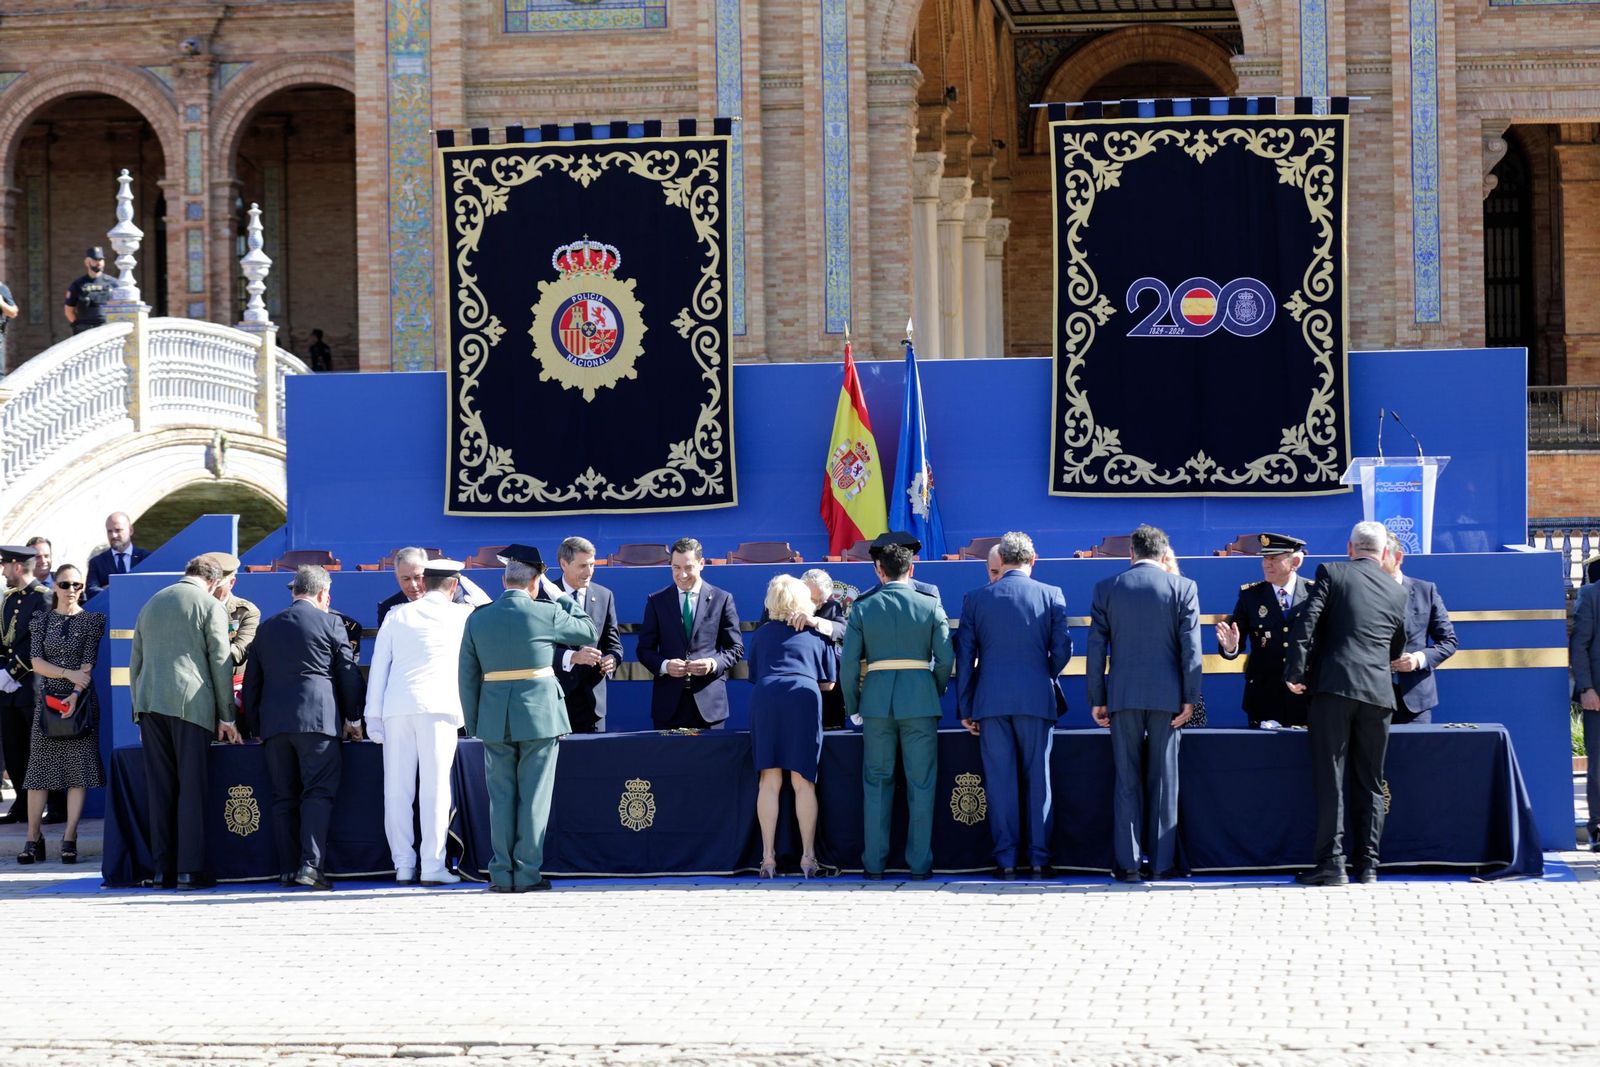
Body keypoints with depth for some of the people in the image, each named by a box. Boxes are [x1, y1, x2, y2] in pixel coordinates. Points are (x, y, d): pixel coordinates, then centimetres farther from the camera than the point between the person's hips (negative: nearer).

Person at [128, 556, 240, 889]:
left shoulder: (152, 604, 20)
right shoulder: (210, 606, 2)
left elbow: (135, 663, 21)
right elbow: (221, 664, -2)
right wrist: (227, 717, 2)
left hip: (150, 704, 5)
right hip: (190, 703, -5)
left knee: (160, 790, 6)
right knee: (191, 789, -3)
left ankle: (163, 871, 5)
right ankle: (189, 871, -7)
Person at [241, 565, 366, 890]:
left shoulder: (266, 628, 16)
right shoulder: (330, 624, 3)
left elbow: (251, 682, 18)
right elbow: (349, 675, 5)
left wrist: (256, 726, 24)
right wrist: (353, 719, 15)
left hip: (273, 722, 4)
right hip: (318, 718, -4)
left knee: (283, 798, 7)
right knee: (319, 793, -6)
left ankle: (287, 869, 4)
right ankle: (311, 863, -19)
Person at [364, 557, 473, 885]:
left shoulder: (397, 616, 14)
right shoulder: (461, 615, 8)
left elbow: (378, 666, 11)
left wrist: (373, 716, 13)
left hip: (396, 708, 2)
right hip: (437, 709, -2)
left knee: (397, 789, 5)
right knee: (435, 787, -4)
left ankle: (403, 865, 6)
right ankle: (433, 867, -7)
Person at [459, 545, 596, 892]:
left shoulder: (477, 619, 3)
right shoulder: (548, 613, -7)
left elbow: (467, 677, 4)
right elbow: (588, 632, 10)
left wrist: (473, 724, 10)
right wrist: (560, 596, 17)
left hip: (494, 719, 3)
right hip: (540, 714, -3)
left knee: (500, 797, 8)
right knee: (534, 797, 3)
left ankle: (501, 874, 7)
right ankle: (527, 873, 2)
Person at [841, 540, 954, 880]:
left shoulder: (862, 609, 1)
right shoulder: (930, 606, 0)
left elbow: (848, 663, -1)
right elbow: (945, 658, -2)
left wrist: (853, 707, 10)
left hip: (877, 700, 1)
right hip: (920, 699, -1)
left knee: (876, 783, 9)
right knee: (920, 784, 5)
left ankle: (874, 863, 8)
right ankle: (919, 864, 4)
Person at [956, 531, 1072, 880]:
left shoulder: (976, 599, 4)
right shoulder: (1051, 596, 1)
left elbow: (965, 657, 4)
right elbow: (1062, 649, -1)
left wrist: (965, 708, 8)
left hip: (991, 700, 0)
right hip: (1037, 699, 0)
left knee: (1000, 781, 3)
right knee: (1038, 779, 5)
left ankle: (1006, 860, 2)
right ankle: (1038, 858, 3)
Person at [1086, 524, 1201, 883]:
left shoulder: (1107, 589, 4)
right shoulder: (1183, 588, 0)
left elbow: (1096, 648, 4)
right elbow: (1191, 647, -3)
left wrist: (1097, 700, 8)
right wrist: (1190, 698, 0)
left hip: (1124, 695, 1)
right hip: (1166, 695, -1)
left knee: (1127, 780, 4)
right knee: (1164, 780, 5)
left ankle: (1128, 863, 0)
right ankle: (1161, 863, 4)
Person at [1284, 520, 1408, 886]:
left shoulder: (1331, 574, 4)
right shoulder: (1398, 592, 15)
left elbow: (1305, 624, -7)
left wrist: (1295, 672, -4)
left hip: (1334, 687, -3)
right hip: (1378, 692, 3)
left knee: (1330, 778, -3)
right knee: (1370, 781, 9)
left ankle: (1331, 863, -7)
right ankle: (1367, 865, 8)